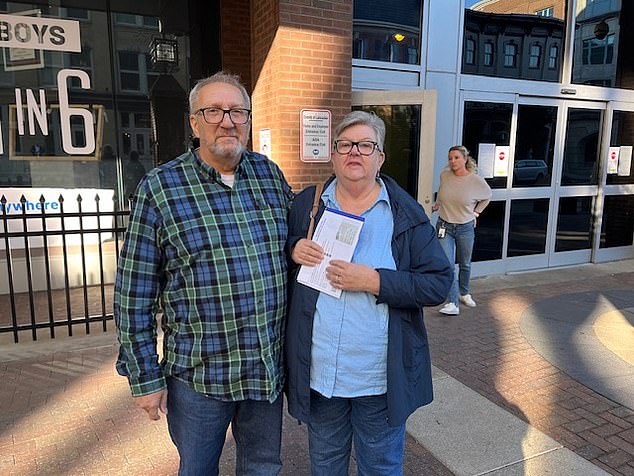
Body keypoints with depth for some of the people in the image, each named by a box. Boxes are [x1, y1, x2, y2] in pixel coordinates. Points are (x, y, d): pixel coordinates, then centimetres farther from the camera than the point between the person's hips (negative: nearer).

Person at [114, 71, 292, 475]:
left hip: (270, 367, 3)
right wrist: (145, 377, -6)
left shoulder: (271, 175, 2)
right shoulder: (160, 188, -9)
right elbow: (134, 292, -7)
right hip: (199, 374, -3)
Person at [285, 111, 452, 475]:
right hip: (318, 373, 3)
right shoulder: (306, 205, 0)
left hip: (381, 377, -2)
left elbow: (439, 283, -11)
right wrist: (293, 250, -12)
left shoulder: (406, 213, -8)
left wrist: (375, 281, -23)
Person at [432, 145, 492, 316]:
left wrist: (476, 212, 8)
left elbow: (487, 196, 12)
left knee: (465, 264, 16)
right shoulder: (444, 175, -7)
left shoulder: (477, 181, -10)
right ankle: (453, 303, -7)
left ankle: (464, 294, 39)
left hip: (466, 228, 0)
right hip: (444, 226, 0)